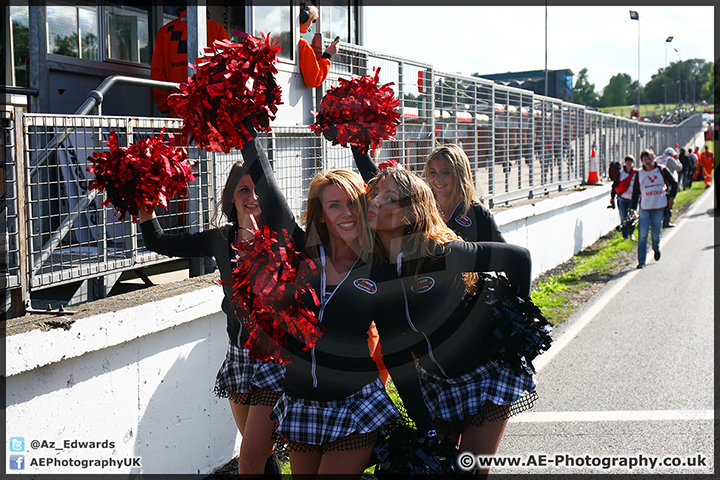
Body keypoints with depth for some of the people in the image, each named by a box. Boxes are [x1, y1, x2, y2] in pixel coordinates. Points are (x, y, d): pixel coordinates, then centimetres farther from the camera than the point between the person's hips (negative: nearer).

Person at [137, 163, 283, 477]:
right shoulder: (221, 239, 6)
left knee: (250, 462, -10)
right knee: (262, 455, 17)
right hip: (238, 357, 6)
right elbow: (160, 243, 16)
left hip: (274, 359, -6)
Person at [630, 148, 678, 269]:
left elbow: (674, 183, 10)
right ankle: (641, 261, -2)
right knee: (642, 235, -8)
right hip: (645, 208, 1)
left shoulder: (662, 170, 0)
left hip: (659, 207, -1)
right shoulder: (639, 174, 4)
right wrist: (633, 209, 6)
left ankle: (656, 249, 39)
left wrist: (671, 197, 0)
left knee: (656, 233, 5)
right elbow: (636, 192, 8)